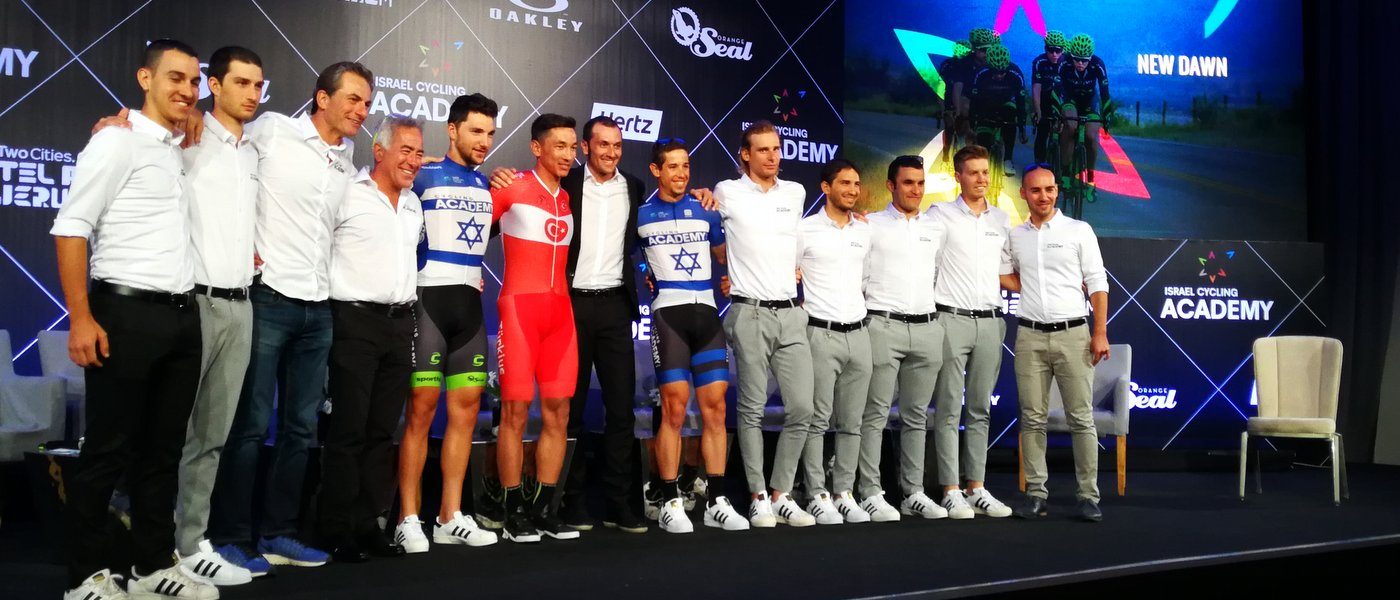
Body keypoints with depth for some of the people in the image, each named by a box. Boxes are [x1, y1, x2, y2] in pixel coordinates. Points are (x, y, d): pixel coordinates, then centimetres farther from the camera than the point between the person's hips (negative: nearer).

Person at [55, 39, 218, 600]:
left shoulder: (182, 149, 16)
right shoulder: (117, 142, -5)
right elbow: (70, 229, -11)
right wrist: (81, 319, -17)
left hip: (183, 317, 7)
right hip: (127, 314, -7)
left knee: (164, 449, 12)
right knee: (108, 451, 0)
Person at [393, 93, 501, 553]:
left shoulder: (488, 186, 15)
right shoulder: (423, 177, -2)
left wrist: (473, 272, 13)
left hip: (469, 303, 6)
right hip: (429, 298, -6)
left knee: (467, 406, 4)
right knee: (423, 405, -7)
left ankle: (450, 517, 11)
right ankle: (408, 519, 0)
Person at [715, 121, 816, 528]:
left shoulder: (796, 193, 13)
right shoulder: (727, 193, 1)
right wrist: (738, 271, 10)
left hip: (791, 313, 4)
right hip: (750, 314, -4)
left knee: (801, 408, 0)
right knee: (752, 410, 0)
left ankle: (781, 495, 11)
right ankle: (759, 497, 9)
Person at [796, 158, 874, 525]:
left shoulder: (866, 231, 12)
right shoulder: (806, 229, -2)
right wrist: (801, 311, -3)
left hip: (858, 333, 5)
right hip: (822, 334, -5)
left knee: (852, 422, 7)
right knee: (817, 420, -3)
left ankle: (844, 493, 14)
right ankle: (818, 496, 2)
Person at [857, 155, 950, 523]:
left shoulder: (937, 227, 14)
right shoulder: (871, 225, 2)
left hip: (927, 327, 4)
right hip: (883, 325, -4)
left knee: (916, 416, 8)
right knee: (876, 414, -4)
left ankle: (914, 493, 14)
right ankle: (871, 494, -1)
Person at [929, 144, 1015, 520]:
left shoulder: (1001, 220, 15)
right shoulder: (940, 215, 0)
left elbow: (1004, 272, 20)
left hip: (989, 321, 5)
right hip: (952, 319, -5)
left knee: (980, 410, 8)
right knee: (949, 410, -3)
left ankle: (976, 489, 14)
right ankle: (951, 491, 0)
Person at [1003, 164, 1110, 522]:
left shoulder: (1079, 231, 4)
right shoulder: (1015, 236, 12)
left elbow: (1097, 285, 2)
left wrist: (1100, 333, -6)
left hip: (1072, 334, -2)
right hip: (1030, 335, 3)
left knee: (1081, 419, -2)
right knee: (1032, 419, 3)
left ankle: (1088, 496, 3)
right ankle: (1035, 493, 9)